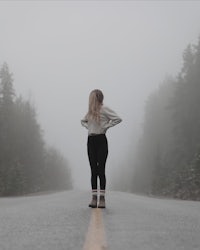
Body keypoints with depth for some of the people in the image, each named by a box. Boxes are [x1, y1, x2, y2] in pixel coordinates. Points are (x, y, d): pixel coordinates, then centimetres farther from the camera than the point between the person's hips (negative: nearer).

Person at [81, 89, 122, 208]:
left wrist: (106, 126, -10)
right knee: (93, 170, 5)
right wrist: (88, 126, 13)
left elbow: (118, 119, -12)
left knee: (101, 169, -6)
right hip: (91, 141, 6)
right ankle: (94, 198, 7)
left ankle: (102, 198, -2)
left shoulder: (104, 109, -4)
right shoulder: (90, 111, 16)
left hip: (101, 140, -6)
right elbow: (83, 121, 32)